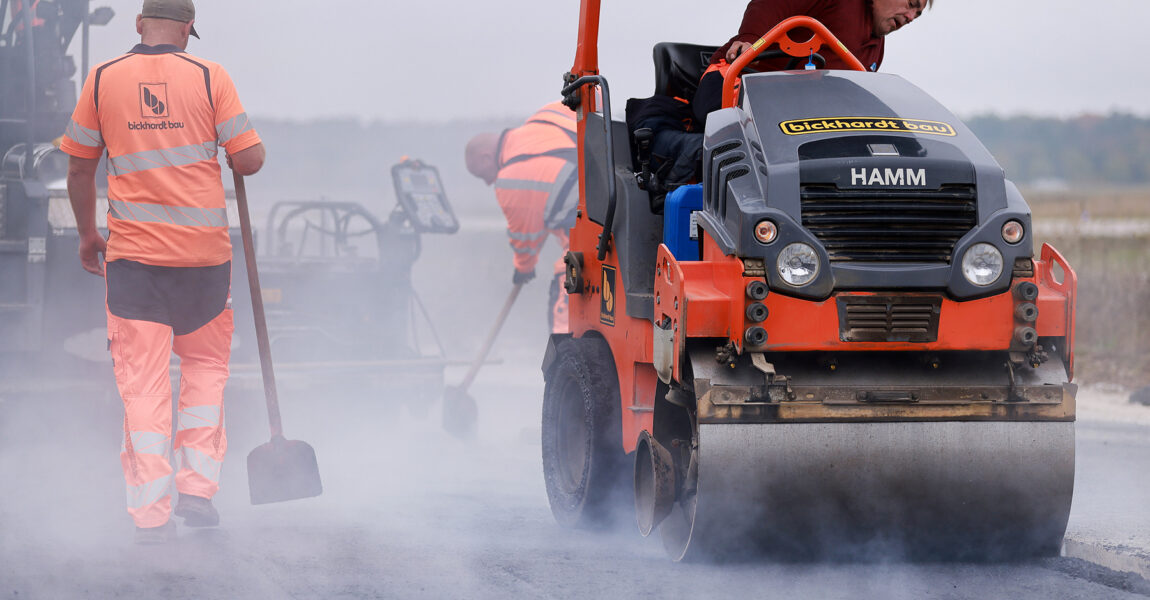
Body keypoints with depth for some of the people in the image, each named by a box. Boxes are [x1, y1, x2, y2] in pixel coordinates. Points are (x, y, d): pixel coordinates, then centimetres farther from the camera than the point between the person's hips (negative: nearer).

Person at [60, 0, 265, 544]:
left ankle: (151, 514, -1)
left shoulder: (103, 78, 1)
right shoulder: (209, 77, -3)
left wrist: (88, 234, 20)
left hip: (132, 253, 0)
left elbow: (79, 168, 7)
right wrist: (235, 154, 18)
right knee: (205, 366, 17)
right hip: (204, 250, 0)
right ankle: (197, 491, 11)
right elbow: (250, 160, -6)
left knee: (142, 381, 2)